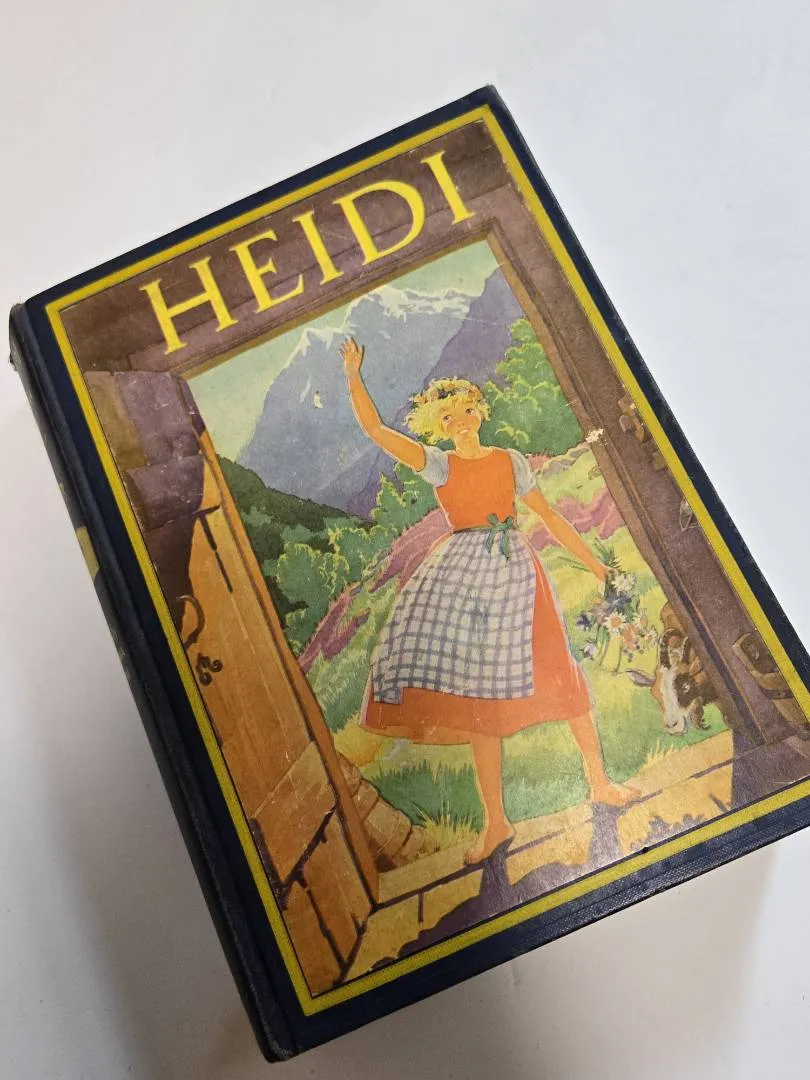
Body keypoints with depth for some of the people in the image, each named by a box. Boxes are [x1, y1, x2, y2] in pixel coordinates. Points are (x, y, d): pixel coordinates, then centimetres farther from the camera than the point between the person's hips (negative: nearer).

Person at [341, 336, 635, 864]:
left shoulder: (511, 460, 6)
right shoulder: (437, 464, 6)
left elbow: (550, 516, 9)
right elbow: (375, 429, 1)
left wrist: (596, 565, 8)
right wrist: (354, 375, -7)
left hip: (513, 564, 0)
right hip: (462, 571, 0)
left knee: (554, 670, -1)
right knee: (480, 690, 2)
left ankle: (599, 781, 18)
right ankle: (496, 822, 10)